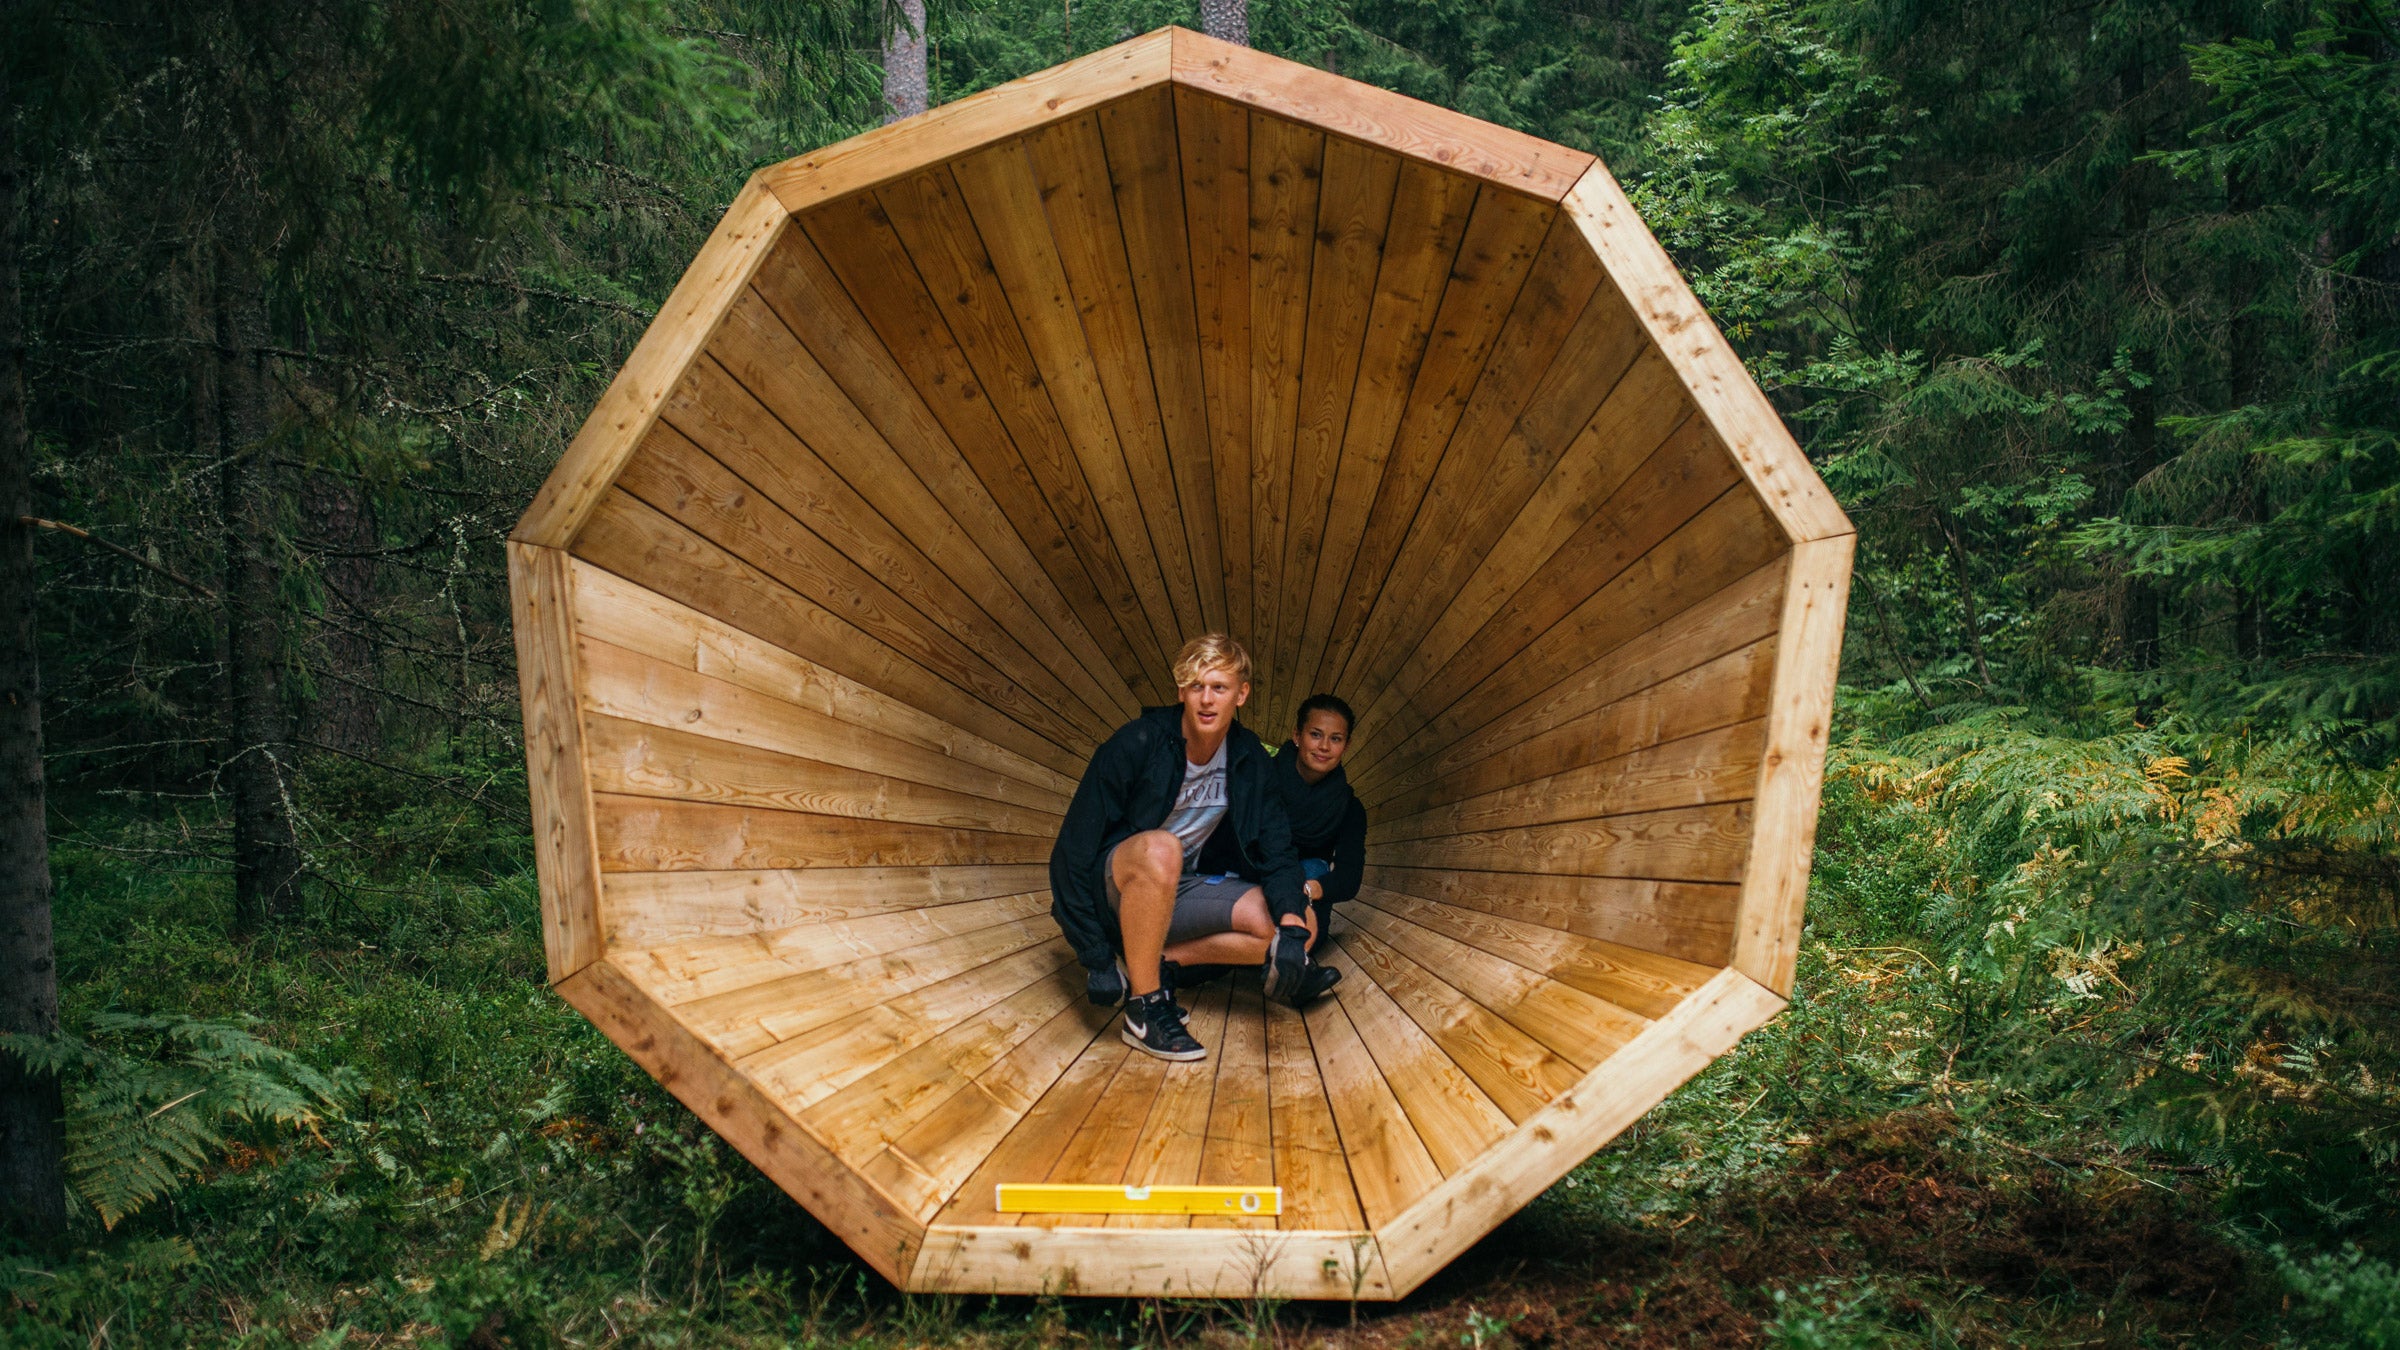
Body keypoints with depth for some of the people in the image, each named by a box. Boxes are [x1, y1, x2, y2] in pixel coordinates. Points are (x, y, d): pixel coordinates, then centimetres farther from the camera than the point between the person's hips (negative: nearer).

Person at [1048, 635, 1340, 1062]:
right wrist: (1095, 957, -23)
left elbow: (1276, 851, -6)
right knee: (1159, 849, -40)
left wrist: (1292, 924, -27)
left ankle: (1163, 960, -8)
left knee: (1304, 924, -13)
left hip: (1178, 894, 5)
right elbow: (1074, 852, -18)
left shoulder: (1250, 760, -3)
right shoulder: (1136, 745, -18)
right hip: (1113, 893, -5)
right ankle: (1144, 1008, -27)